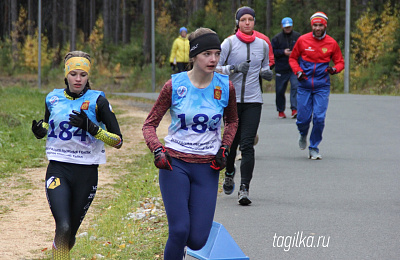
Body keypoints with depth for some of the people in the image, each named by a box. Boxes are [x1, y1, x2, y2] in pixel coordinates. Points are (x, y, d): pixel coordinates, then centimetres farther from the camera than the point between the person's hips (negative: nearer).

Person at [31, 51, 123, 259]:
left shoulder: (97, 101, -4)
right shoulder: (53, 98, 5)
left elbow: (118, 141, -6)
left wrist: (91, 128, -22)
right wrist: (39, 131, 2)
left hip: (86, 173, -1)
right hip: (58, 170, 1)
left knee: (70, 234, 9)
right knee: (63, 227, -21)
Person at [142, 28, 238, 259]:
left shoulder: (225, 87, -1)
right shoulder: (174, 86, -6)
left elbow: (232, 121, 19)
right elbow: (150, 124, 2)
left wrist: (225, 147, 3)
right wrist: (157, 150, -16)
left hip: (207, 167, 2)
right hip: (175, 163, -2)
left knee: (197, 240, -4)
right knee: (180, 231, -16)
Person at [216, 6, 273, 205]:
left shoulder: (262, 45, 8)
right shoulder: (229, 43, -2)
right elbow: (215, 68, -3)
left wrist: (267, 73, 2)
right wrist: (234, 68, -19)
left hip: (253, 101, 1)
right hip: (232, 99, -1)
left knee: (247, 144, -11)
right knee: (232, 141, 9)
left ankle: (244, 189, -15)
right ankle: (229, 173, 41)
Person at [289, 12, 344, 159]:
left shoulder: (331, 43, 1)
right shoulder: (302, 40, -1)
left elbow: (340, 62, 10)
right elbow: (293, 58, 11)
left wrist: (334, 69, -12)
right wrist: (297, 71, -6)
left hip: (322, 86, 0)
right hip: (304, 85, 0)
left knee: (319, 118, -8)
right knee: (303, 118, -1)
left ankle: (314, 148, 9)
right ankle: (303, 135, 35)